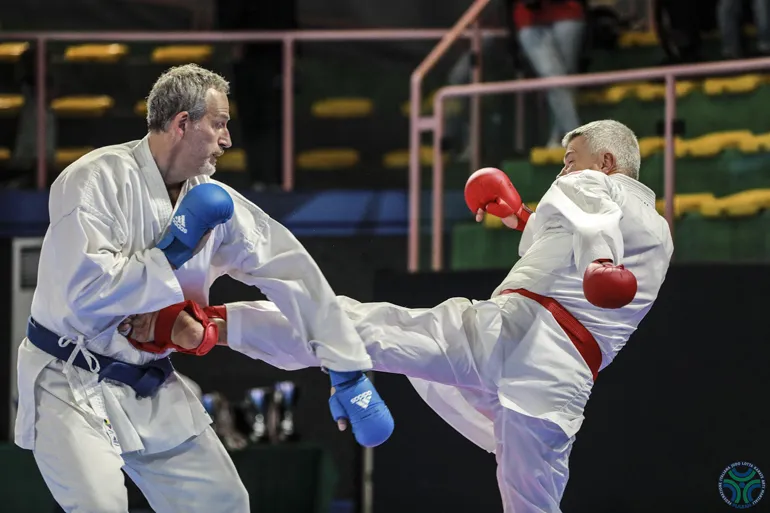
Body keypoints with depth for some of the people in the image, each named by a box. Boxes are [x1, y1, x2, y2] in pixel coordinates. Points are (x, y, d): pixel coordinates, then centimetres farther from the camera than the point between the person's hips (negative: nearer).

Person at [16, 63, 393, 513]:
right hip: (71, 382, -7)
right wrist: (172, 253, -21)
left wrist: (348, 370, 3)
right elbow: (84, 293, -28)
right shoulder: (97, 180, -19)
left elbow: (288, 269, 4)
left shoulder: (211, 200, 0)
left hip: (151, 386, 7)